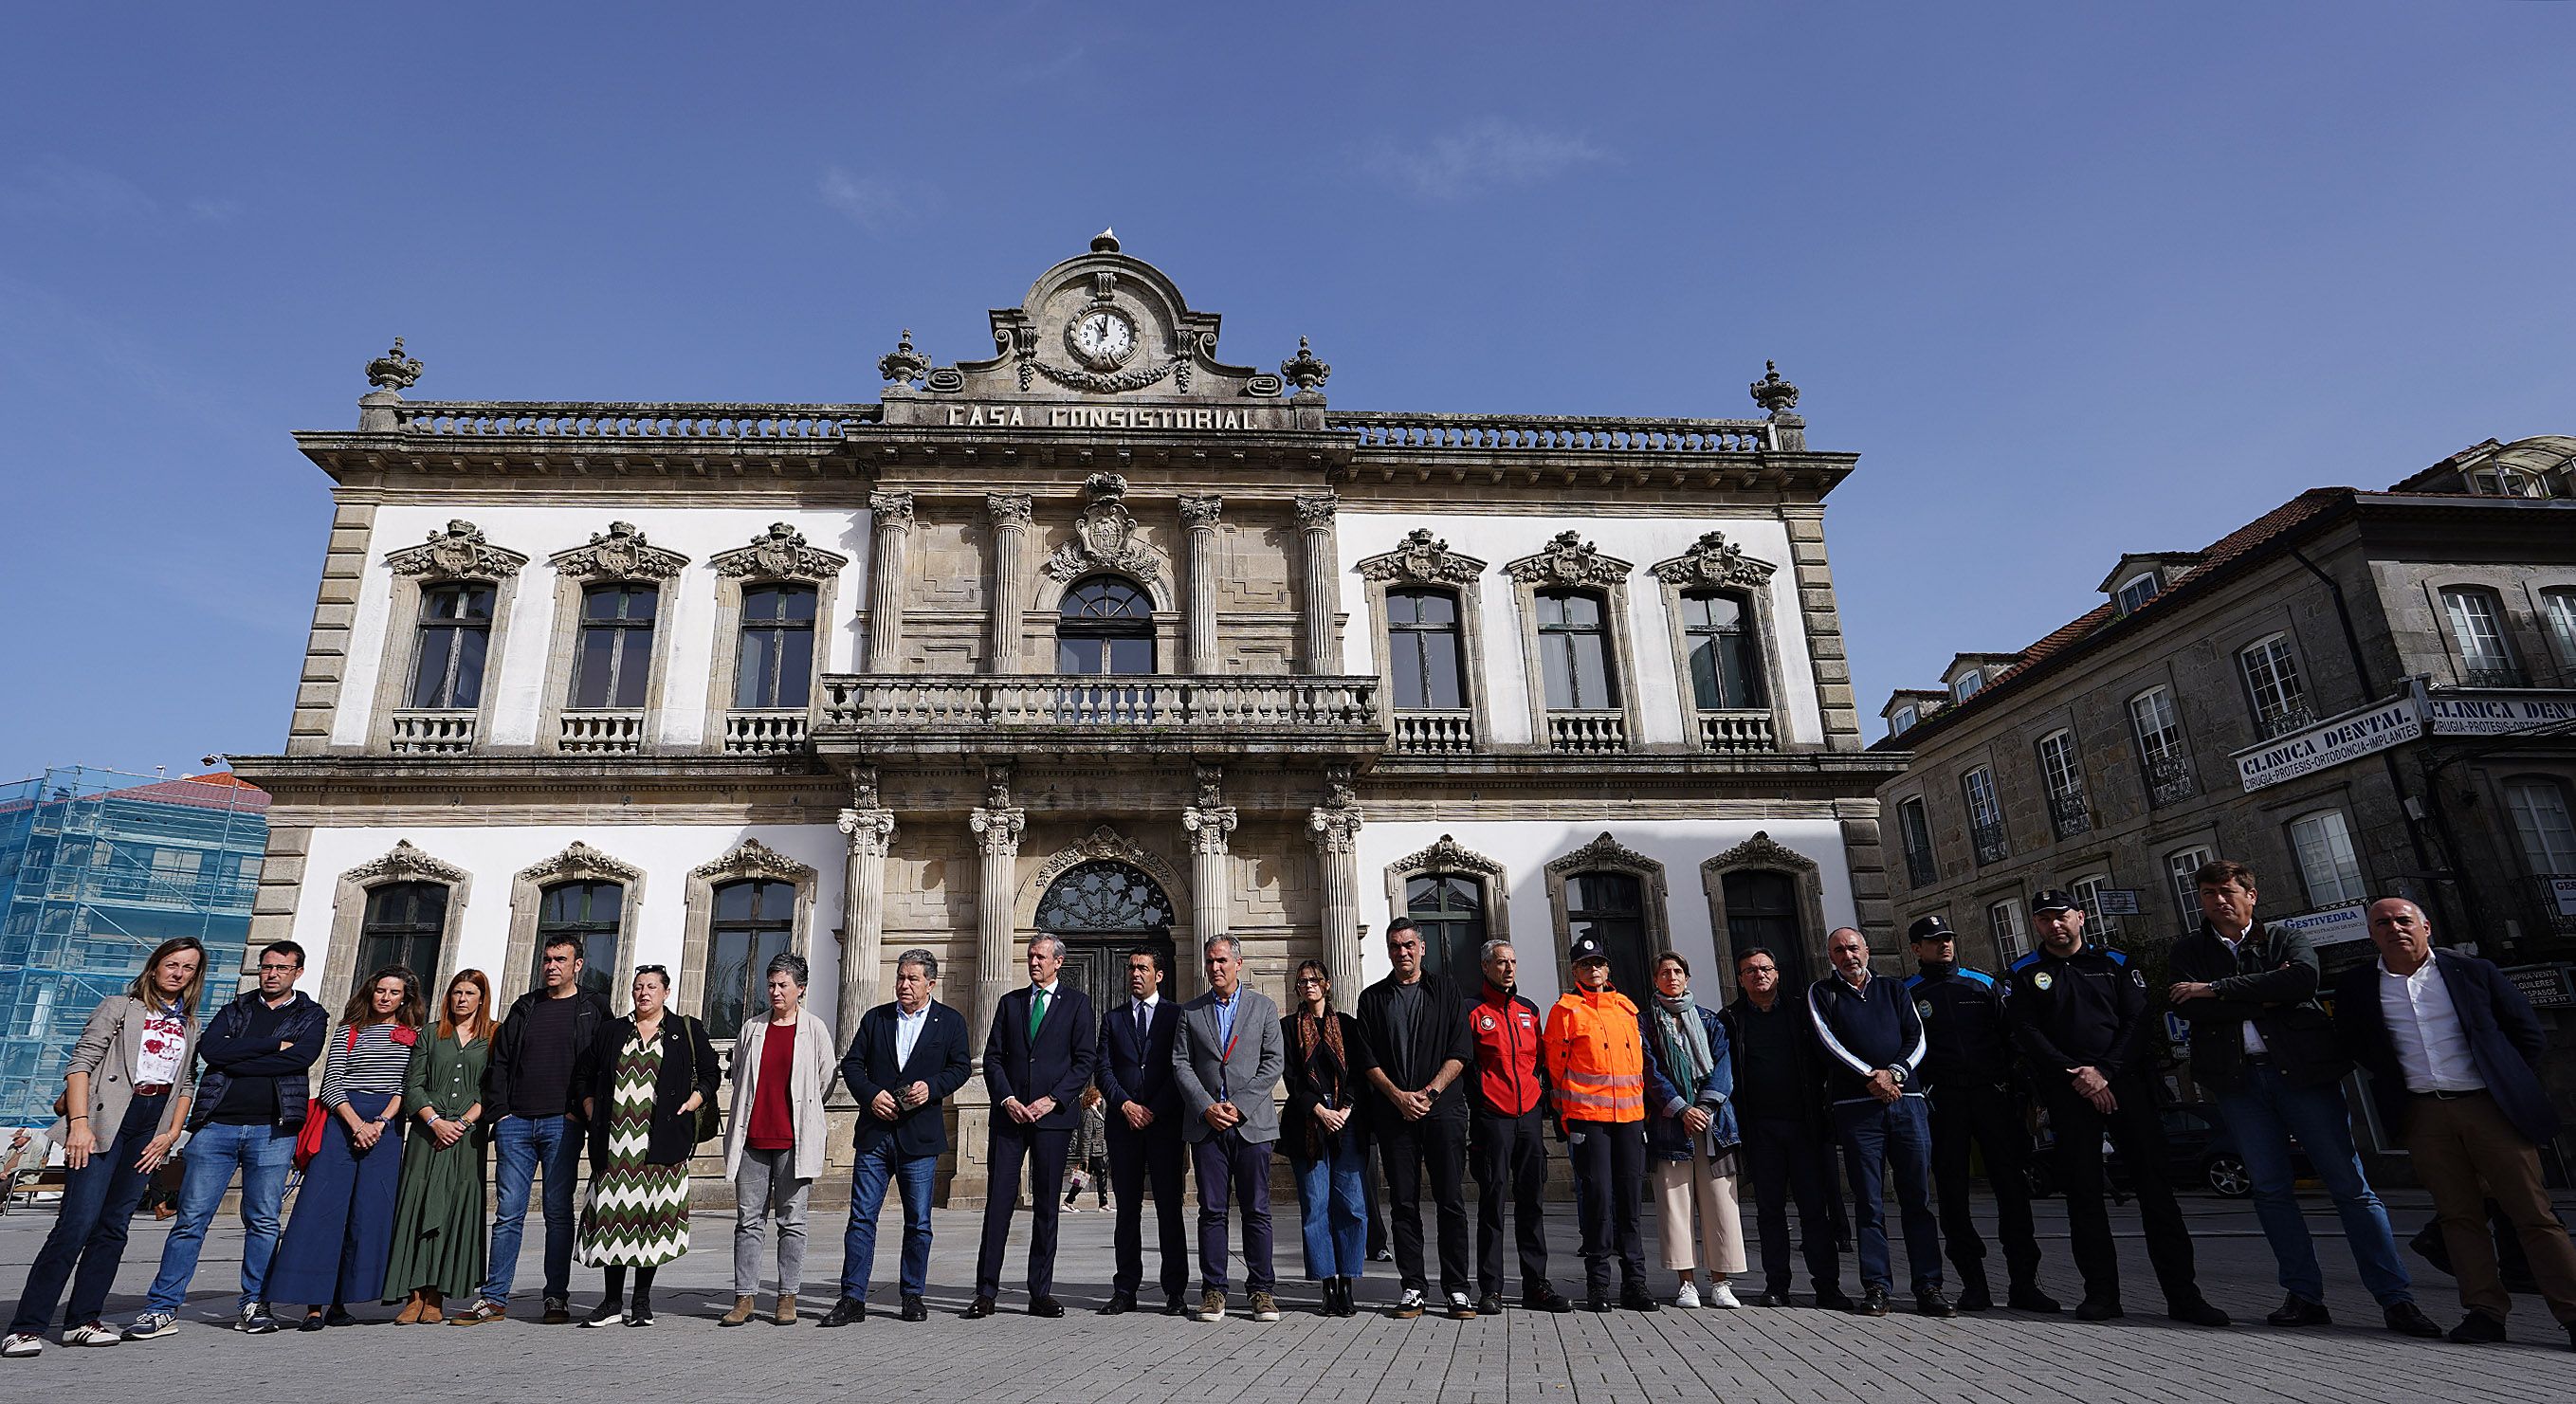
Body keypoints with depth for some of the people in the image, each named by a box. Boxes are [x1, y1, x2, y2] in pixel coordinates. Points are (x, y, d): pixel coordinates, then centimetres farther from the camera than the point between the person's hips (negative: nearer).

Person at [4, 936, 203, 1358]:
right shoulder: (119, 1007, 4)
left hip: (152, 1129, 4)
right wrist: (79, 1123, -15)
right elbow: (80, 1064, -4)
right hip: (105, 1120, -4)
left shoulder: (189, 1027, 17)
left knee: (114, 1225, 4)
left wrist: (172, 1134, 4)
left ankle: (82, 1320, 9)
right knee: (78, 1221, -11)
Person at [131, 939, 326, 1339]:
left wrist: (235, 1061, -8)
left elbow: (301, 1057, -11)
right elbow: (210, 1049, -4)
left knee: (263, 1221, 3)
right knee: (191, 1218, 0)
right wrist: (273, 1044, -10)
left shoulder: (311, 1016, 9)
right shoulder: (236, 1009, 15)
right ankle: (162, 1309, 9)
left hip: (272, 1129, -2)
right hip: (216, 1124, 2)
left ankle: (254, 1305, 12)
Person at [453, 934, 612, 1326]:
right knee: (508, 1212, 4)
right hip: (516, 1122, 3)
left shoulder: (593, 1011, 5)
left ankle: (557, 1297, 9)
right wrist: (498, 1111, 2)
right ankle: (494, 1298, 11)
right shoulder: (524, 1008, 16)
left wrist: (577, 1112, -8)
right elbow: (499, 1062, 14)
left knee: (558, 1212, 2)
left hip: (562, 1124, -3)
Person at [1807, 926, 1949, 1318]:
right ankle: (1876, 1287, 4)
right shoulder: (1821, 993, 10)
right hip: (1856, 1105, -2)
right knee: (1869, 1202, 0)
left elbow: (1917, 1039, 7)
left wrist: (1894, 1071, -10)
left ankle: (1928, 1288, 5)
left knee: (1918, 1198, 1)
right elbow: (1829, 1043, -2)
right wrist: (1871, 1077, -12)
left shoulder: (1894, 991, 17)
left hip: (1906, 1098, 2)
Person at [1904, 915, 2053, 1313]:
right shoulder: (1907, 993, 7)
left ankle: (2024, 1283, 7)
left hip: (1994, 1095, 1)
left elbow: (2011, 1038, 10)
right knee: (1953, 1192, 2)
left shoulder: (1984, 984, 12)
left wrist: (2024, 1094, 2)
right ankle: (1973, 1283, 10)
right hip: (1942, 1103, -1)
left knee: (2012, 1184, -1)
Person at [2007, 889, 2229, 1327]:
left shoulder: (2115, 964, 13)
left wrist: (2104, 1071, -11)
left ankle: (2182, 1292, 2)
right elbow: (2026, 1035, 0)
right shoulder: (2024, 974, 10)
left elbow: (2137, 1021, 3)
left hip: (2124, 1081, 1)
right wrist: (2075, 1076, -10)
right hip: (2068, 1093, 0)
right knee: (2083, 1191, 1)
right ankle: (2101, 1291, 7)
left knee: (2154, 1181, -3)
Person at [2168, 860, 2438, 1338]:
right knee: (2271, 1189, 4)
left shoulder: (2285, 940, 8)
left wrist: (2216, 989, -14)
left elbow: (2303, 978, -14)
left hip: (2302, 1070, -1)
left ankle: (2396, 1298, 5)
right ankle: (2305, 1296, 12)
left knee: (2350, 1185, -2)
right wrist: (2265, 997, -10)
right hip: (2237, 1080, 2)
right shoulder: (2189, 951, 11)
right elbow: (2189, 1008, -5)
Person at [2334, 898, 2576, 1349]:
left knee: (2533, 1213, 0)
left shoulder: (2474, 972, 3)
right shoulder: (2357, 987, 5)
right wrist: (2398, 1083, 8)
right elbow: (2353, 1046, 16)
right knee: (2458, 1215, 3)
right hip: (2423, 1114, 1)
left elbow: (2530, 1036, 8)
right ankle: (2485, 1312, 7)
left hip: (2488, 1105, -1)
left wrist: (2506, 1086, 4)